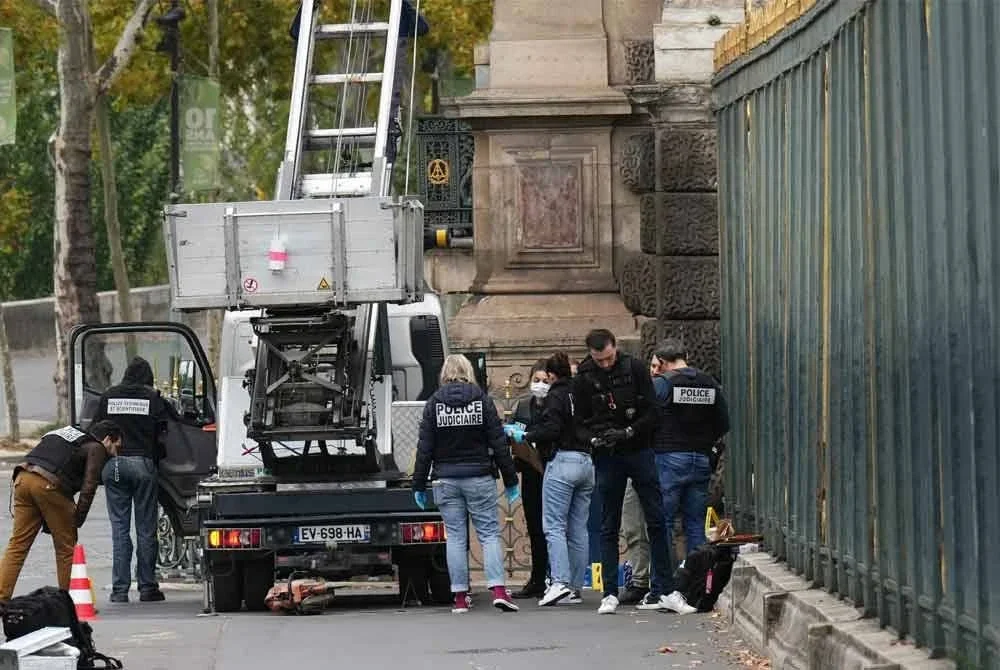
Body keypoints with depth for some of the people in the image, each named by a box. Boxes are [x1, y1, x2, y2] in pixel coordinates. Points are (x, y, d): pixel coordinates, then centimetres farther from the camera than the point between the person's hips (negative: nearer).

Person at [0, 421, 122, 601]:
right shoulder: (96, 449, 9)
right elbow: (89, 487, -3)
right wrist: (77, 521, 0)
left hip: (23, 478, 7)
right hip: (49, 485, -7)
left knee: (17, 545, 8)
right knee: (66, 547, 8)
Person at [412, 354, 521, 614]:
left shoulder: (434, 403, 0)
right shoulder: (482, 400, -1)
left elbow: (425, 448, 0)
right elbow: (499, 443, -1)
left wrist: (419, 485, 6)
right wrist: (510, 480, 4)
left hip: (446, 480, 1)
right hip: (479, 477, -1)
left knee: (455, 536, 5)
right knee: (489, 533, 1)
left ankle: (460, 597, 4)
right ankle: (498, 590, -12)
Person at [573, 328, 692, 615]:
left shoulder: (635, 369, -1)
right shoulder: (584, 379, 1)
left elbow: (652, 412, -2)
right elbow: (580, 425, 5)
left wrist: (629, 432, -17)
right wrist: (595, 439, -16)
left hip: (639, 451, 0)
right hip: (607, 458, 0)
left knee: (656, 521, -2)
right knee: (609, 528, 4)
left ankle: (663, 590, 1)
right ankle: (610, 594, 8)